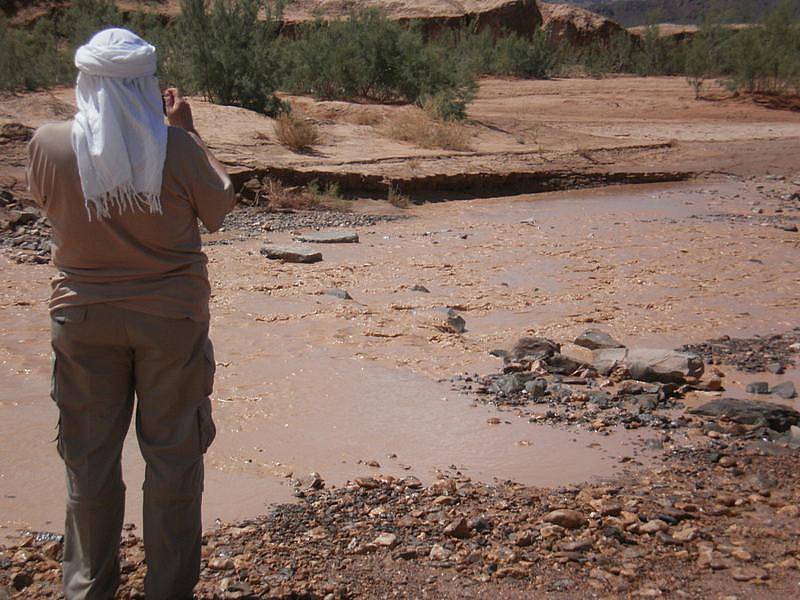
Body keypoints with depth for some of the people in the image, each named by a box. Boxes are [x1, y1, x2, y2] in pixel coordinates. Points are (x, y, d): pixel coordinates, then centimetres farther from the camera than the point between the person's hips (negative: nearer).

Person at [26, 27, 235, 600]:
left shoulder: (49, 144, -10)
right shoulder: (176, 146, -16)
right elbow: (219, 207, 0)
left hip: (85, 316, 2)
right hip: (172, 316, -1)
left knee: (90, 455, 14)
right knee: (173, 454, 12)